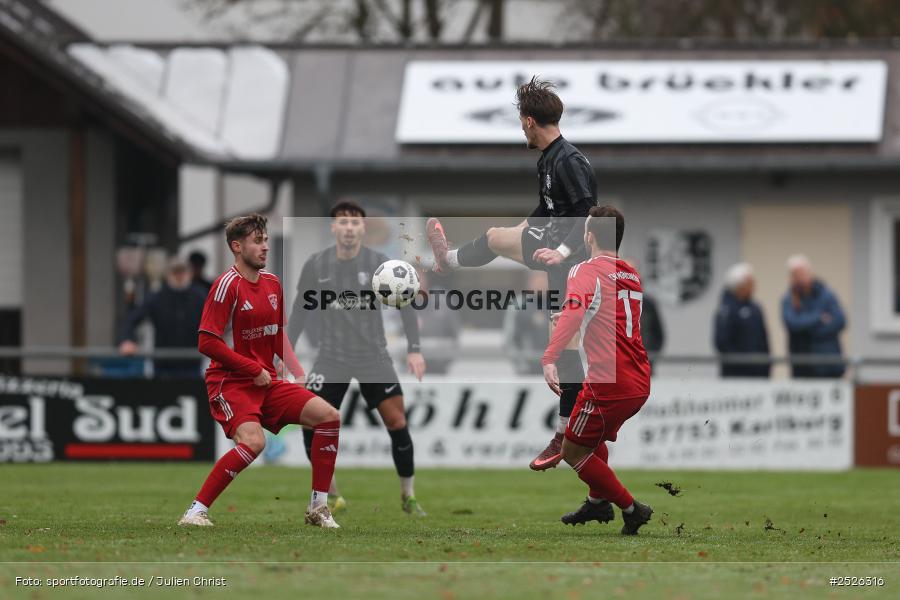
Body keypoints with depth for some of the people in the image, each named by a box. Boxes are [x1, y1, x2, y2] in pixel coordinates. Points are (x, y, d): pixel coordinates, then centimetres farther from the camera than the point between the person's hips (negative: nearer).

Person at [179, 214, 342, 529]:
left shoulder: (272, 283, 11)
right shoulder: (227, 284, -13)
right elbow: (207, 342, -18)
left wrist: (298, 373, 9)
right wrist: (254, 370, -16)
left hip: (267, 383, 8)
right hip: (230, 382, -8)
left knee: (329, 417, -5)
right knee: (253, 441, -32)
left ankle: (318, 507, 4)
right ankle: (196, 511, -23)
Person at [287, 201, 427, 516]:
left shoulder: (379, 263, -7)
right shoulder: (316, 265, -4)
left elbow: (404, 304, -2)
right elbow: (301, 309, 6)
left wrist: (414, 349, -10)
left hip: (373, 357, -1)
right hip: (332, 357, 1)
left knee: (397, 422, -8)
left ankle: (408, 496, 9)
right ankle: (332, 497, 5)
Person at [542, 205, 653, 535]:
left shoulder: (587, 271, -9)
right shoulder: (632, 275, 13)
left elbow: (573, 313, -28)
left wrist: (550, 359, -39)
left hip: (609, 383, -8)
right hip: (641, 382, 8)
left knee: (573, 452, 7)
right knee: (594, 437, 32)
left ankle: (631, 509, 5)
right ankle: (597, 502, 34)